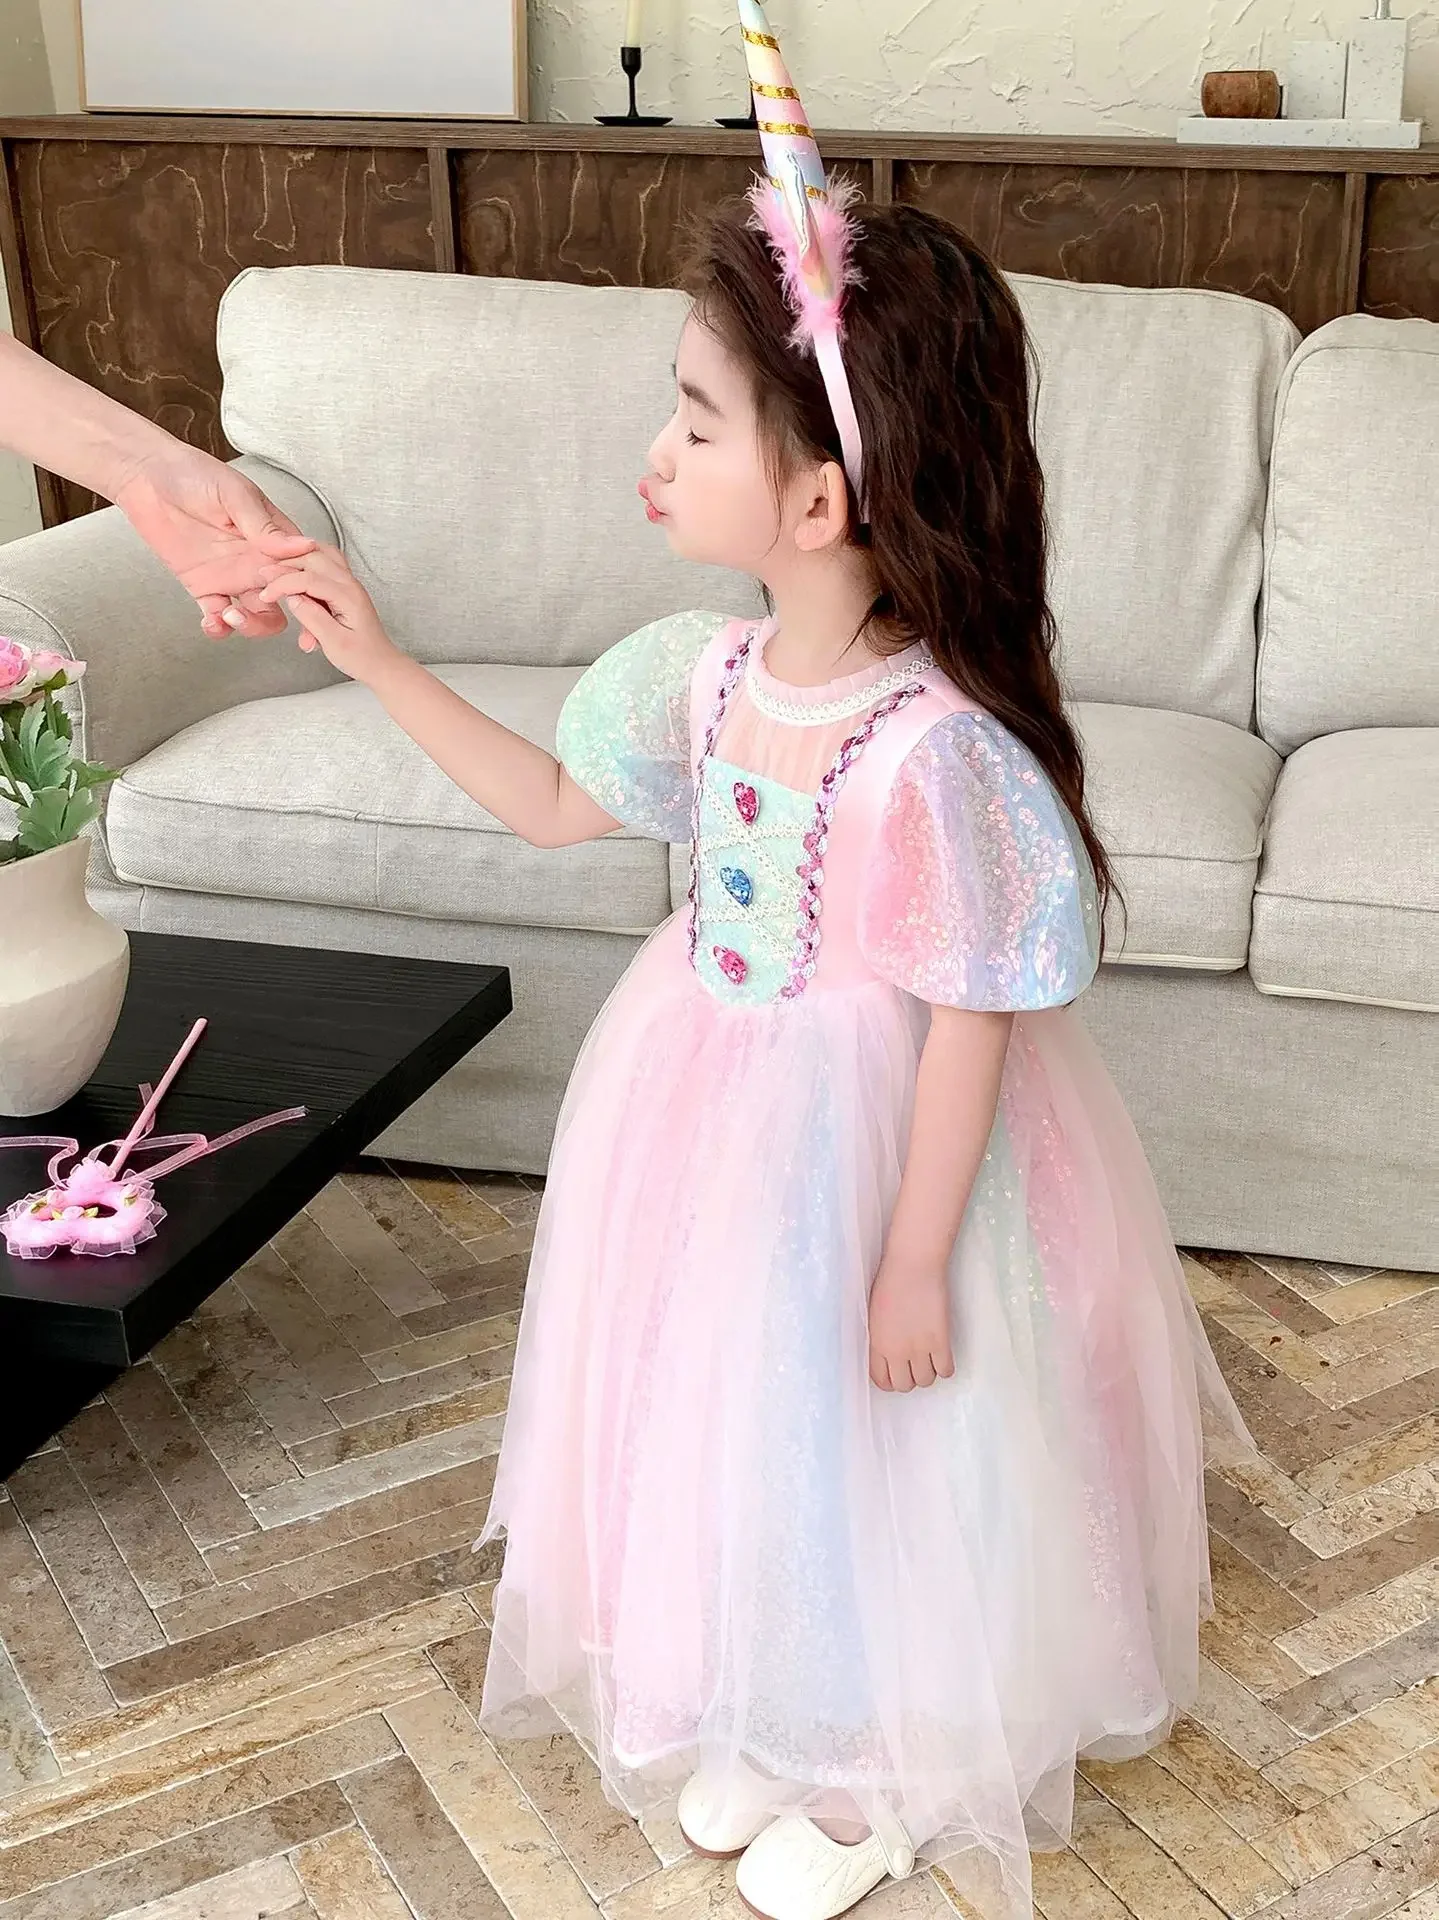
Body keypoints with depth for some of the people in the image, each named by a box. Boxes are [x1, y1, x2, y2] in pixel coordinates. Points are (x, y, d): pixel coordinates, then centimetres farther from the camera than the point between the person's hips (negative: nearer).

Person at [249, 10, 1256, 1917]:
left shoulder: (935, 752, -29)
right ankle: (762, 1720, 49)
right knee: (724, 1408, 23)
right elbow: (552, 802, 9)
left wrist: (916, 1260, -15)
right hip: (712, 1104, 7)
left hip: (869, 1143, -7)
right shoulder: (707, 671, -7)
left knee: (868, 1450, 14)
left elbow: (969, 1022, -22)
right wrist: (380, 658, 3)